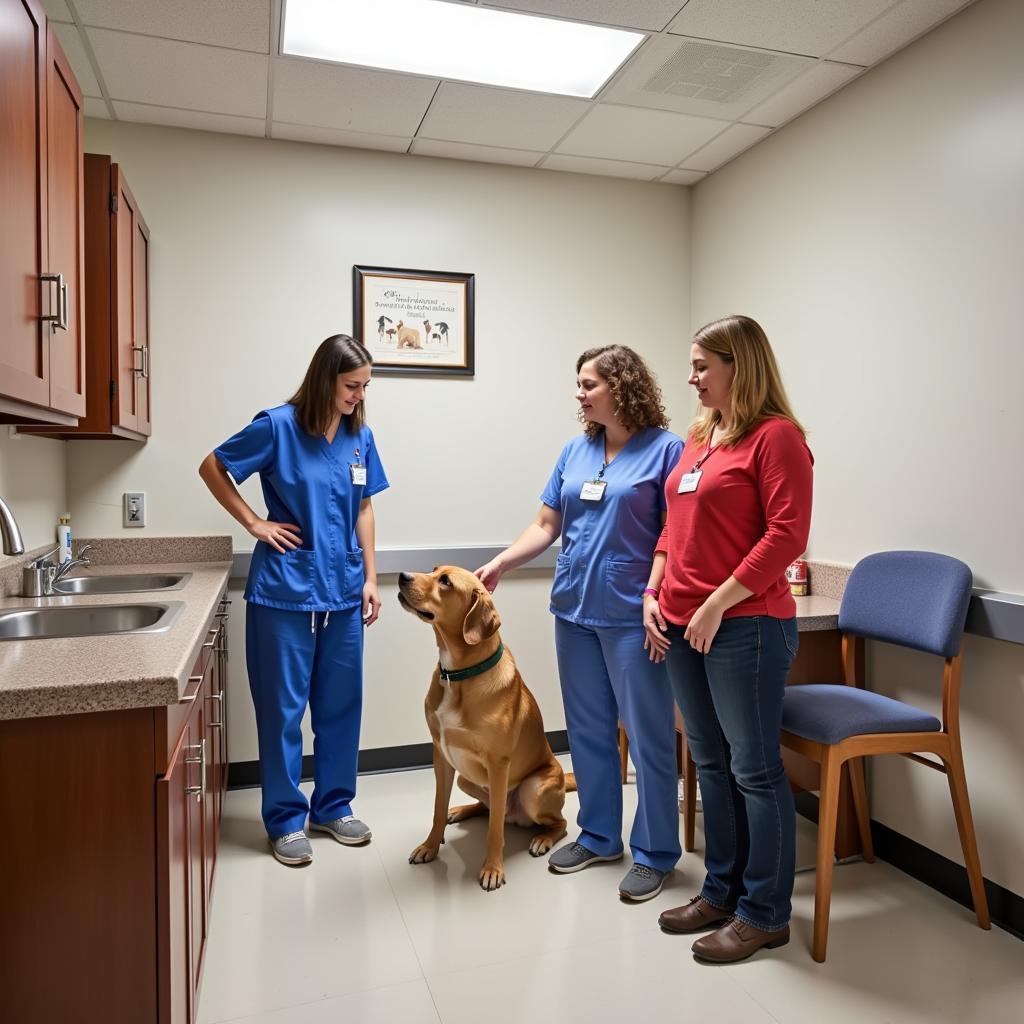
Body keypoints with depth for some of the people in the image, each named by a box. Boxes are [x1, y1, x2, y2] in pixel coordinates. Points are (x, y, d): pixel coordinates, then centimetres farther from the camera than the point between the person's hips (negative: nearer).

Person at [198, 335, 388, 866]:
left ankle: (332, 807, 29)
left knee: (340, 704, 12)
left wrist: (370, 578, 7)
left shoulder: (360, 435, 5)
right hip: (285, 590, -4)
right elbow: (212, 468, 1)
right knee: (283, 707, 6)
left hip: (342, 591, 5)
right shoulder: (278, 425, -8)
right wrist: (255, 524, -7)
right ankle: (285, 819, 22)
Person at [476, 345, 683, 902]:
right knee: (587, 730, 16)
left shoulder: (665, 449, -6)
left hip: (631, 615, -6)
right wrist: (500, 563, -1)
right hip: (575, 610, 6)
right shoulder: (576, 450, 11)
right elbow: (545, 525, 11)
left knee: (648, 736, 4)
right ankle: (598, 835, 33)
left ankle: (654, 853, 21)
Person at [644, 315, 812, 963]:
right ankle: (722, 892, 33)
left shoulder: (775, 436, -9)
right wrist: (655, 592, 8)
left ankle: (765, 914, 21)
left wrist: (718, 604, -17)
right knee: (713, 764, 17)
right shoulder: (700, 439, 15)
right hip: (682, 625, 8)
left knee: (755, 770, 4)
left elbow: (787, 534, -16)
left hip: (745, 626, -8)